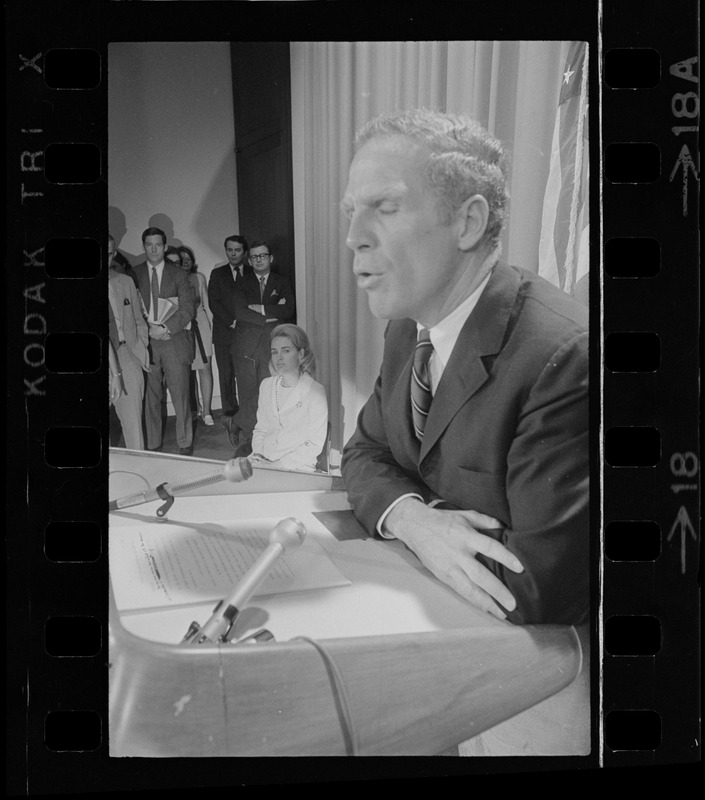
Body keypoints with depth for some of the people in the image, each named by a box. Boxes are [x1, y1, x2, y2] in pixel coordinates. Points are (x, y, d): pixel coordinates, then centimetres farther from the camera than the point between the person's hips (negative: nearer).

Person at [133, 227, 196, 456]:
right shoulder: (134, 274, 11)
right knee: (149, 398, 2)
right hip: (145, 341, 1)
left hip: (174, 340, -1)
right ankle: (151, 446, 12)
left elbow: (188, 309, 2)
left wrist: (166, 328, -10)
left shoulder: (178, 274, 8)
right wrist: (147, 330, -8)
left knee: (181, 396, -1)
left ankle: (185, 445, 10)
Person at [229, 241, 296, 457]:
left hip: (272, 346, 0)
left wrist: (261, 308, -8)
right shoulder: (243, 283, 11)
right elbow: (240, 312, -6)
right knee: (248, 396, 0)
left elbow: (288, 311, -4)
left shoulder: (282, 283, 11)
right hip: (247, 347, 0)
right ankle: (246, 442, 9)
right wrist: (271, 315, -8)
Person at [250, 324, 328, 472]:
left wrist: (278, 464, -14)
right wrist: (257, 454, -1)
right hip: (264, 459, 6)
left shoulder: (315, 392, -8)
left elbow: (315, 444, -9)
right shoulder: (266, 386, 11)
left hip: (297, 467, -5)